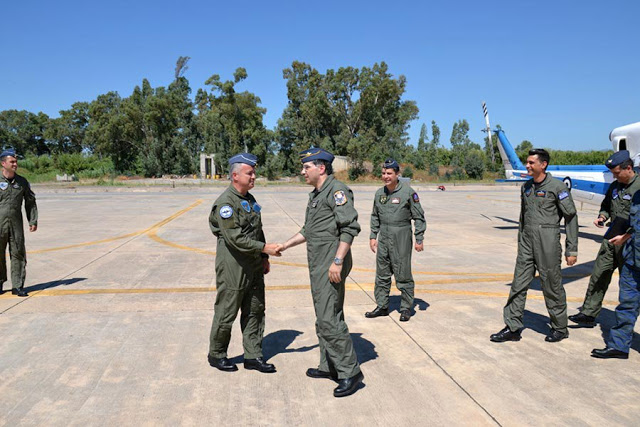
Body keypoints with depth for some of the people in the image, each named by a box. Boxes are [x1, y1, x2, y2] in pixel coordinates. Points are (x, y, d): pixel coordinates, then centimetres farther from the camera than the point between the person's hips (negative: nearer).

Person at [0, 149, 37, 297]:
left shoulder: (22, 182, 8)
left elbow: (30, 202, 14)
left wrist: (33, 221, 8)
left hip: (16, 223, 2)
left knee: (18, 254, -1)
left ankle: (17, 286, 4)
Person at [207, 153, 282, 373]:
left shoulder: (250, 200, 12)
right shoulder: (225, 203, -16)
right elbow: (235, 238, -23)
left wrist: (264, 258, 17)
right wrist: (264, 248, -21)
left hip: (253, 267, 8)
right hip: (233, 268, -8)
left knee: (255, 311, 12)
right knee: (226, 313, 5)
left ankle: (253, 356, 22)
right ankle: (216, 355, 23)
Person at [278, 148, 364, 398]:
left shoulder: (337, 190, -12)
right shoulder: (316, 194, 19)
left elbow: (350, 227, -20)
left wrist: (338, 261, -25)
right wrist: (284, 246, 25)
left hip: (331, 265, -10)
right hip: (318, 265, 10)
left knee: (329, 318, -11)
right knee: (325, 317, 16)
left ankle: (350, 372, -2)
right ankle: (329, 366, 27)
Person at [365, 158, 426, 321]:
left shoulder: (408, 192, -8)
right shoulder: (379, 193, 8)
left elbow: (419, 217, -5)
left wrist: (419, 239, -8)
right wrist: (373, 236, 13)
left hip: (401, 238, -5)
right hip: (383, 238, 6)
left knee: (403, 275, 0)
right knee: (382, 274, 10)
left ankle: (406, 308, 12)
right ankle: (382, 306, 20)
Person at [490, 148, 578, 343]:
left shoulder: (557, 187, -8)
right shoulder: (526, 187, 11)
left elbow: (571, 217, -6)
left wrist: (572, 249, -8)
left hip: (548, 241, -6)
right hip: (527, 241, 6)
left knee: (552, 286, 5)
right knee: (519, 284, 4)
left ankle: (560, 328, 22)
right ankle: (512, 328, 10)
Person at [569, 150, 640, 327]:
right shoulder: (615, 186, 10)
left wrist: (625, 236, -24)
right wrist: (602, 217, 4)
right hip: (612, 239, 7)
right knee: (599, 275, 6)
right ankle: (589, 314, 13)